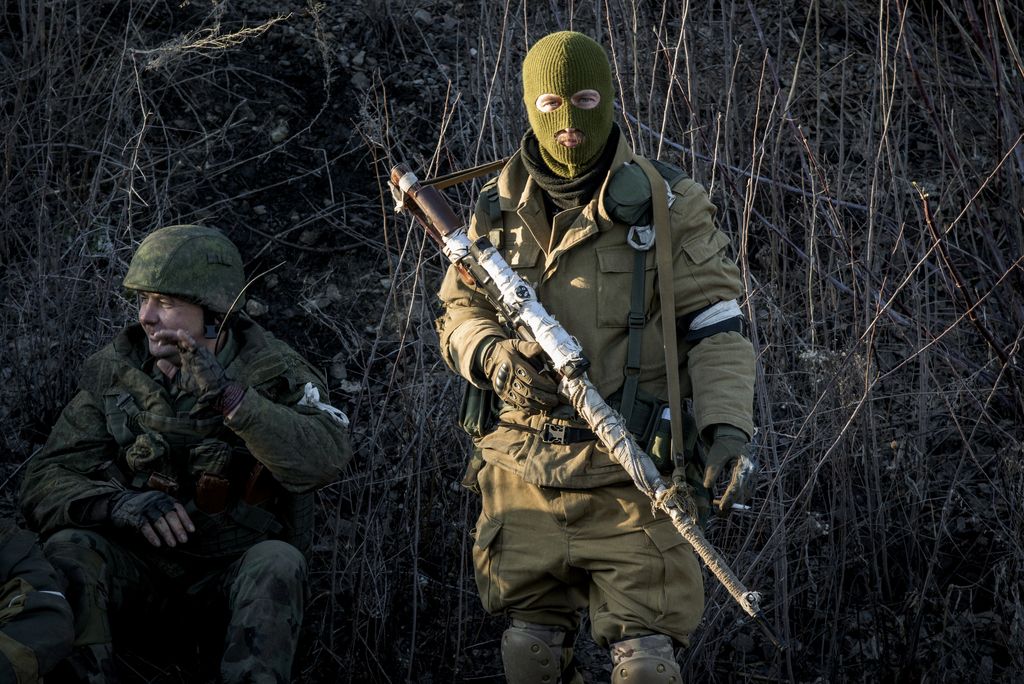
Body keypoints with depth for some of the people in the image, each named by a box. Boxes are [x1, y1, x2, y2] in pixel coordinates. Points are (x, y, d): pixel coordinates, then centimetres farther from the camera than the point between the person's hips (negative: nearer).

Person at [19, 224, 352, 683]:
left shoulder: (271, 371, -8)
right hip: (138, 568, 2)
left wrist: (229, 397, -37)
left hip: (237, 570, -2)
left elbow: (327, 458, -28)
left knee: (278, 563, -32)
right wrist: (120, 503, -28)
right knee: (68, 550, -26)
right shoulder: (113, 374, -2)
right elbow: (44, 485, -7)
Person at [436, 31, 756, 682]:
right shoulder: (500, 209, 9)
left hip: (631, 474, -3)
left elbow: (717, 327, -2)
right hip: (525, 474, 3)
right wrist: (494, 356, -11)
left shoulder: (668, 204, 0)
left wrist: (728, 433, -17)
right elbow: (458, 312, 13)